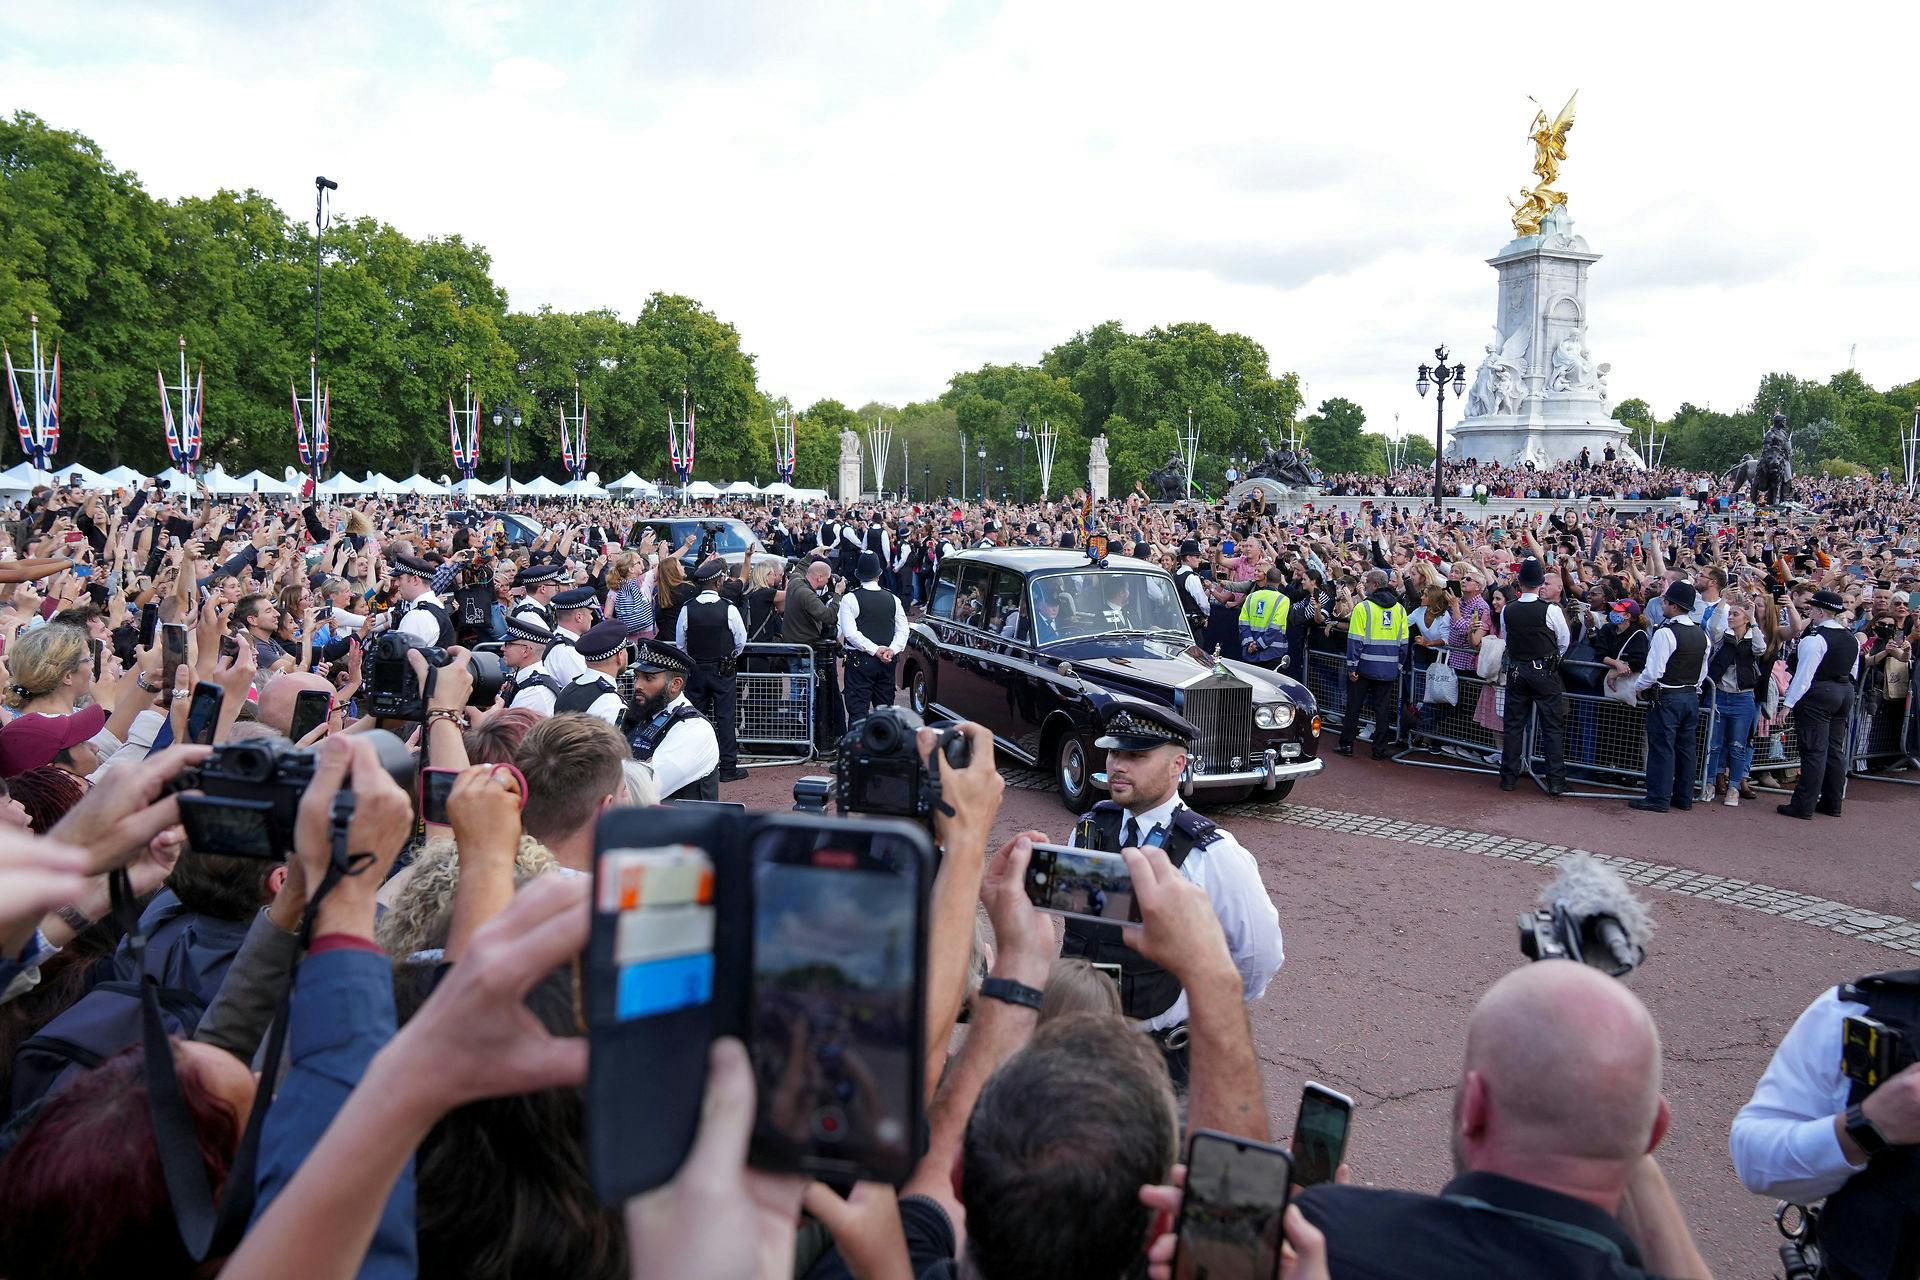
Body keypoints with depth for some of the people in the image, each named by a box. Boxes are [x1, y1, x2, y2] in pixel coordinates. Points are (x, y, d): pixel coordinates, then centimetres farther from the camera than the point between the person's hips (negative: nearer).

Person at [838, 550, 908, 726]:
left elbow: (850, 632, -14)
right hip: (887, 663, 4)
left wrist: (875, 650, -14)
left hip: (860, 661, -4)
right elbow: (903, 630, 2)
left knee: (858, 711, -3)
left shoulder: (850, 599, -6)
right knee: (885, 708, 12)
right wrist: (892, 650, -8)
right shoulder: (892, 599, 6)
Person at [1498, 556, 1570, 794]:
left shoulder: (1507, 611, -6)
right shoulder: (1551, 611, -15)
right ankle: (1556, 781, 3)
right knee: (1552, 726, 4)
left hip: (1516, 670, 3)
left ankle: (1508, 777, 15)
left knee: (1514, 724, 11)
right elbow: (1565, 641, -1)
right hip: (1545, 672, -3)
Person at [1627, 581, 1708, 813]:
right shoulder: (1701, 634, 6)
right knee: (1686, 747, 13)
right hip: (1692, 696, 8)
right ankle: (1684, 798, 21)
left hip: (1667, 698, -8)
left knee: (1662, 747, -3)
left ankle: (1658, 799, 1)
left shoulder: (1666, 633, -18)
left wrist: (1637, 686, -4)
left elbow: (1654, 671, -20)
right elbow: (1703, 670, 14)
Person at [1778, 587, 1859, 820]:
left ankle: (1804, 806, -4)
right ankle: (1832, 803, 21)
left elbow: (1804, 675, -19)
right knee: (1835, 750, 14)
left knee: (1814, 751, -7)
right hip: (1845, 694, 8)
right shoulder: (1852, 638, 10)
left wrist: (1788, 703, -16)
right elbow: (1854, 673, 17)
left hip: (1818, 695, -8)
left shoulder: (1814, 639, -16)